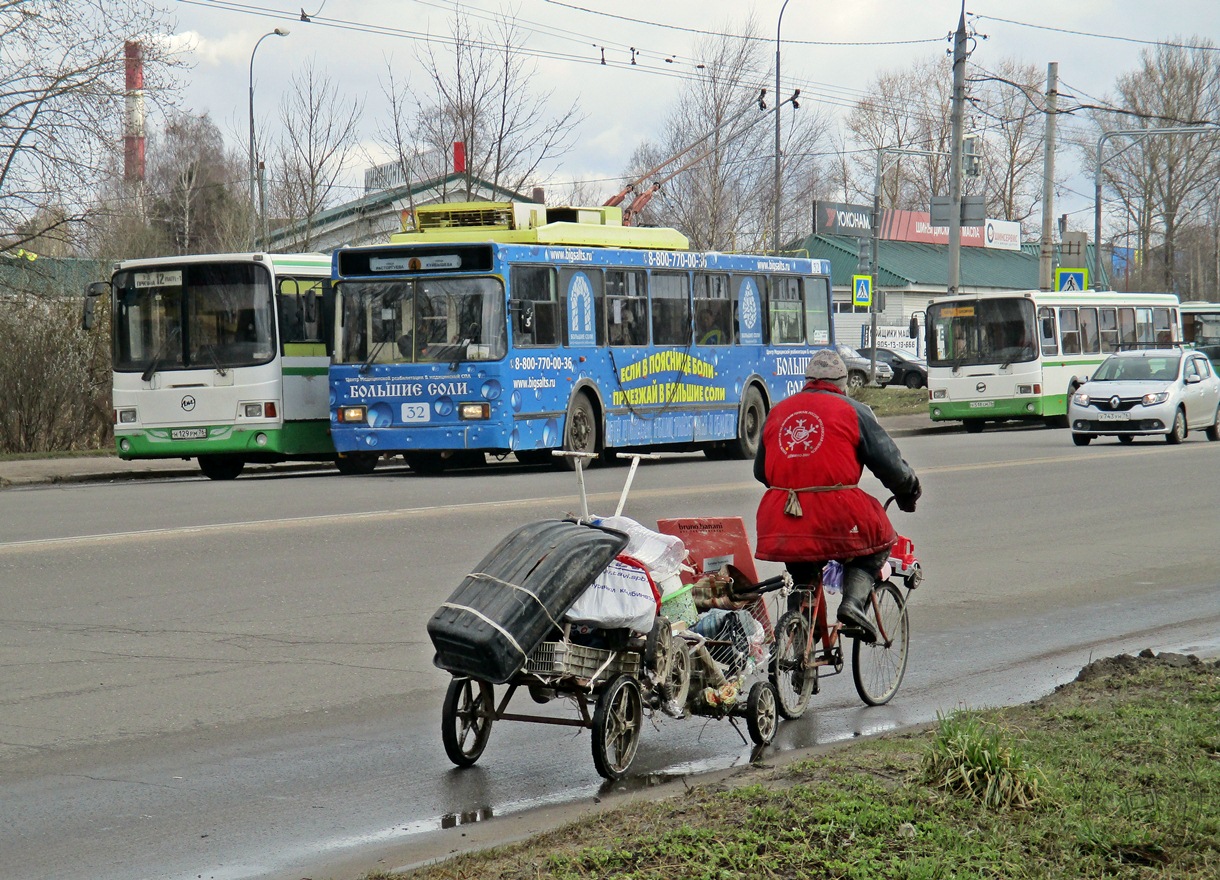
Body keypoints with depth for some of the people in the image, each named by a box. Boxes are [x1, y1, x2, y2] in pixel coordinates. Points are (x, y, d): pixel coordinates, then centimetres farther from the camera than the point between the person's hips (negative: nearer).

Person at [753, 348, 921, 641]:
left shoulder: (777, 411, 18)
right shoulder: (852, 410, 6)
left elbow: (760, 471, 25)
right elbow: (889, 464, 5)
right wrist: (908, 494, 23)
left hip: (781, 519, 4)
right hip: (836, 513, -4)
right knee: (877, 543, 20)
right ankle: (854, 600, -3)